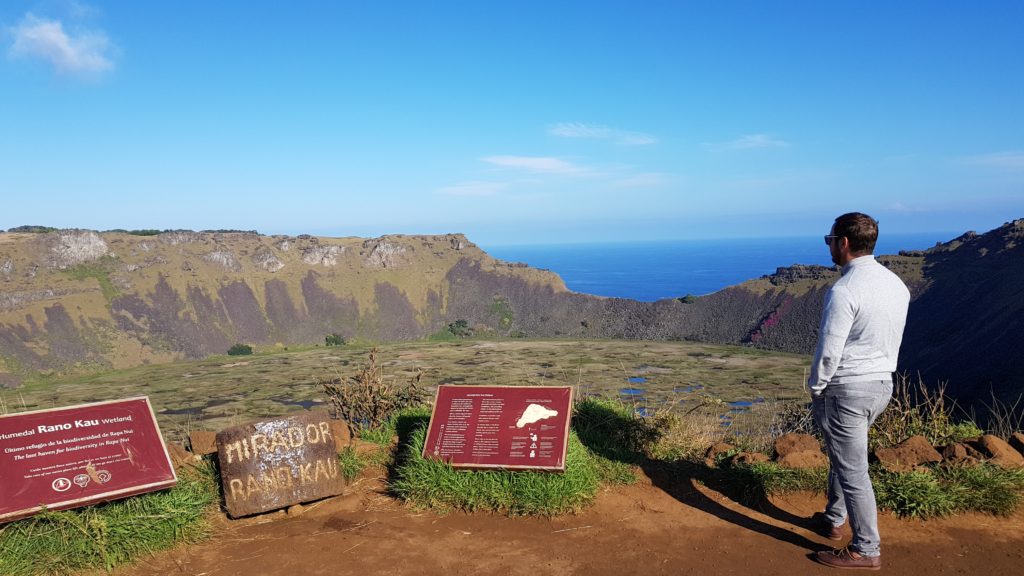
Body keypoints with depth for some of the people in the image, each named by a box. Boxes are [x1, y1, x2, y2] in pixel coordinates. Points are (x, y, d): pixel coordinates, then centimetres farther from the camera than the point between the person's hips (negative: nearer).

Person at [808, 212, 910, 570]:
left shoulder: (844, 290, -22)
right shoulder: (897, 285, 4)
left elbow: (829, 351, -21)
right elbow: (892, 342, 12)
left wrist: (815, 388, -6)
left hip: (845, 390, -9)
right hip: (882, 385, 9)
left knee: (852, 470, 2)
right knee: (844, 456, 25)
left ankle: (866, 551, 13)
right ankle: (834, 520, 39)